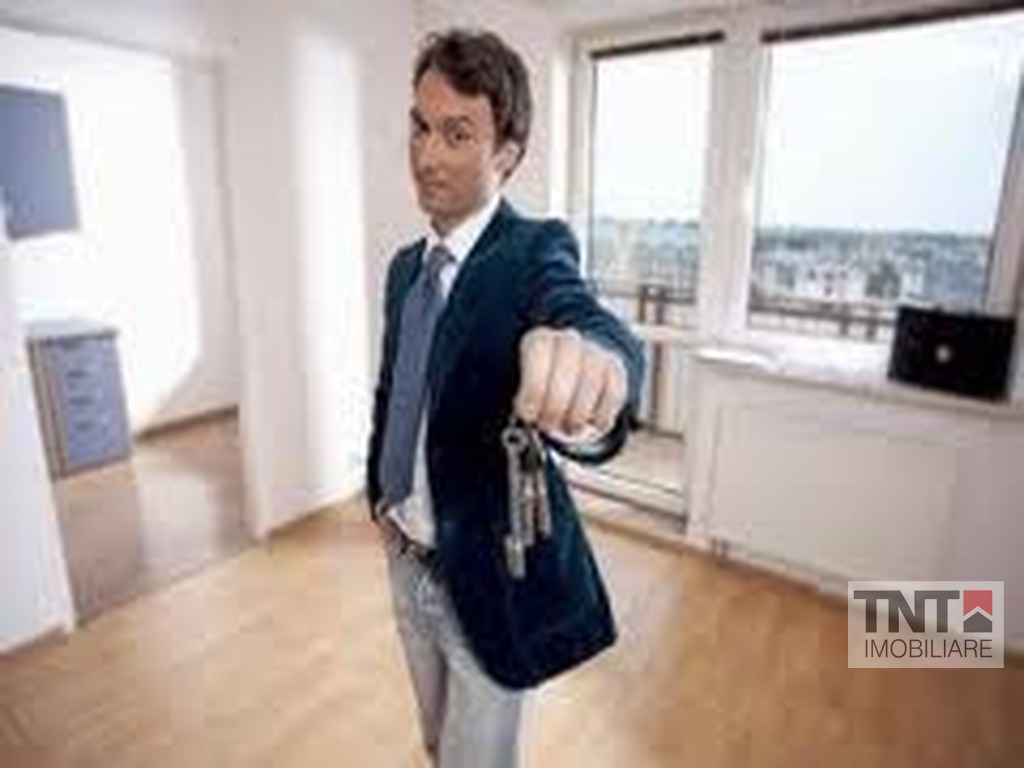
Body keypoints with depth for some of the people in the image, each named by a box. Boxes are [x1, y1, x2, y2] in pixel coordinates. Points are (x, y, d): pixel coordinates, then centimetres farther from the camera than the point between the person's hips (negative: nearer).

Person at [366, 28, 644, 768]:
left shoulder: (535, 251, -18)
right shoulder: (406, 266, 3)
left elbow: (587, 318, -42)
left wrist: (593, 360, -64)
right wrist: (380, 494, 7)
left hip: (491, 573, -6)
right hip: (409, 558, 7)